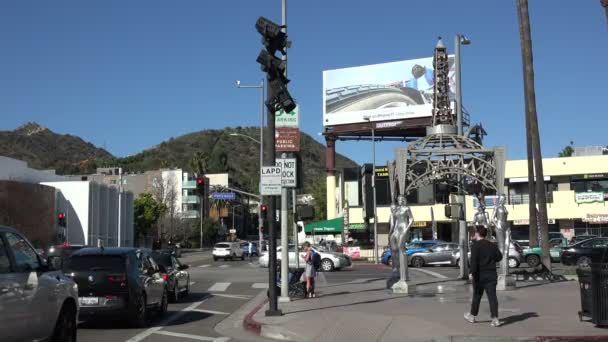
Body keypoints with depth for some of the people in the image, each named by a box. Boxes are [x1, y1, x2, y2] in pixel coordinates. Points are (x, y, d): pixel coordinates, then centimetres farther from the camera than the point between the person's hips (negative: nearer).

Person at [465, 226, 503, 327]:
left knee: (477, 295, 11)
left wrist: (473, 273, -17)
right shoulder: (492, 245, 6)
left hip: (480, 275, -3)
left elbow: (474, 261, -20)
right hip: (492, 275, 3)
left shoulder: (475, 246, -11)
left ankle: (472, 316, 26)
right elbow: (499, 257, 13)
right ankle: (495, 319, -8)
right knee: (492, 297, 0)